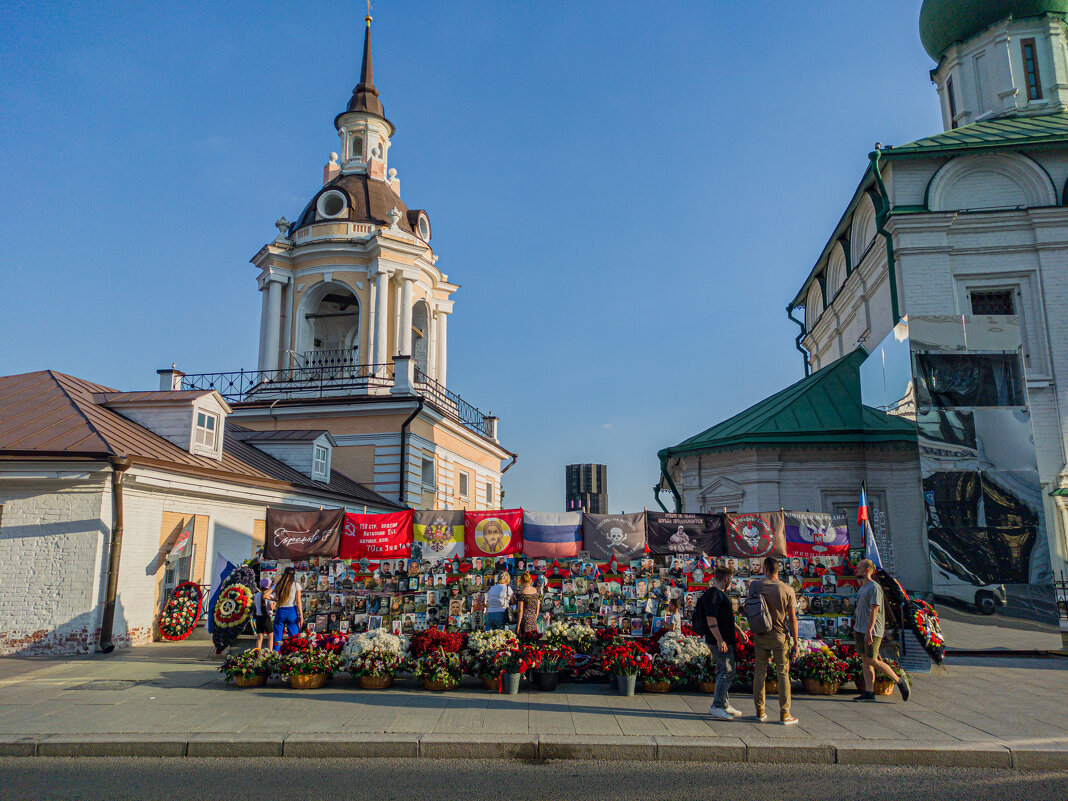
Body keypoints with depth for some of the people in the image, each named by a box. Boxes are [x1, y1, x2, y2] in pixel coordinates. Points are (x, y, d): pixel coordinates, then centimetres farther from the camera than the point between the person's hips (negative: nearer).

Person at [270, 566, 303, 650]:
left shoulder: (278, 585, 4)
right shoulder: (296, 585, -3)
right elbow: (298, 601, -7)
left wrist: (275, 600, 12)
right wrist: (301, 615, -6)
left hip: (280, 612, 2)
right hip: (292, 612, -2)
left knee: (277, 638, 10)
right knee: (294, 638, 4)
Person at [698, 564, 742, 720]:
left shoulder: (722, 593, 18)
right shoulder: (712, 593, -16)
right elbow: (710, 618, -22)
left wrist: (738, 630, 32)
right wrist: (720, 640, -25)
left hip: (725, 639, 10)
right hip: (719, 640, -10)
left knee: (722, 671, 13)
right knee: (728, 670, -11)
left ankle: (724, 705, 20)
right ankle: (717, 706, -9)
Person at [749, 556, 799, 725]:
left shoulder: (755, 586, -4)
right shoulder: (787, 590, -7)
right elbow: (792, 619, -5)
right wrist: (795, 644, 0)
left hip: (760, 636, 1)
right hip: (780, 637, -1)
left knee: (759, 673, 9)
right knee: (783, 674, 6)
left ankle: (760, 711, 16)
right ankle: (784, 714, 7)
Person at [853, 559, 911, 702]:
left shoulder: (874, 587, -12)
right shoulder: (863, 587, 16)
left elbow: (874, 610, -18)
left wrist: (869, 631, -23)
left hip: (872, 630, -9)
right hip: (859, 629, 9)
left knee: (872, 660, -6)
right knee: (865, 660, 5)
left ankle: (899, 681, 10)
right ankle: (869, 692, 6)